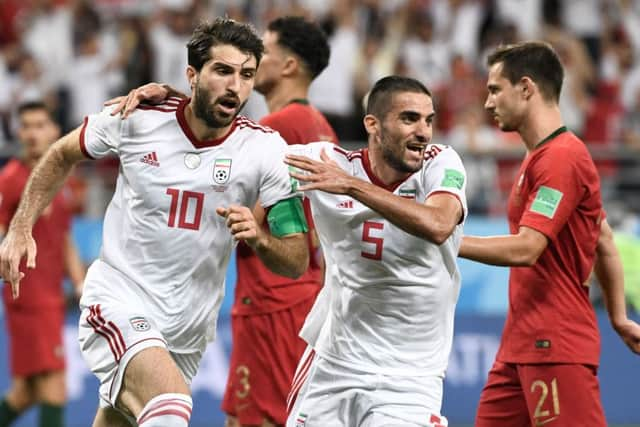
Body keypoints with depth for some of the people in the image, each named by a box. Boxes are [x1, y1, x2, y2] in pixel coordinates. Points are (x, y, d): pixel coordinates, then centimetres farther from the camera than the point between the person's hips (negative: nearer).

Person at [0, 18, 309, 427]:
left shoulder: (265, 148, -8)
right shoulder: (137, 120, -10)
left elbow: (297, 262, -6)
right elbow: (61, 156, 11)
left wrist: (259, 238, -27)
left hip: (188, 327, 4)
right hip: (118, 298, -4)